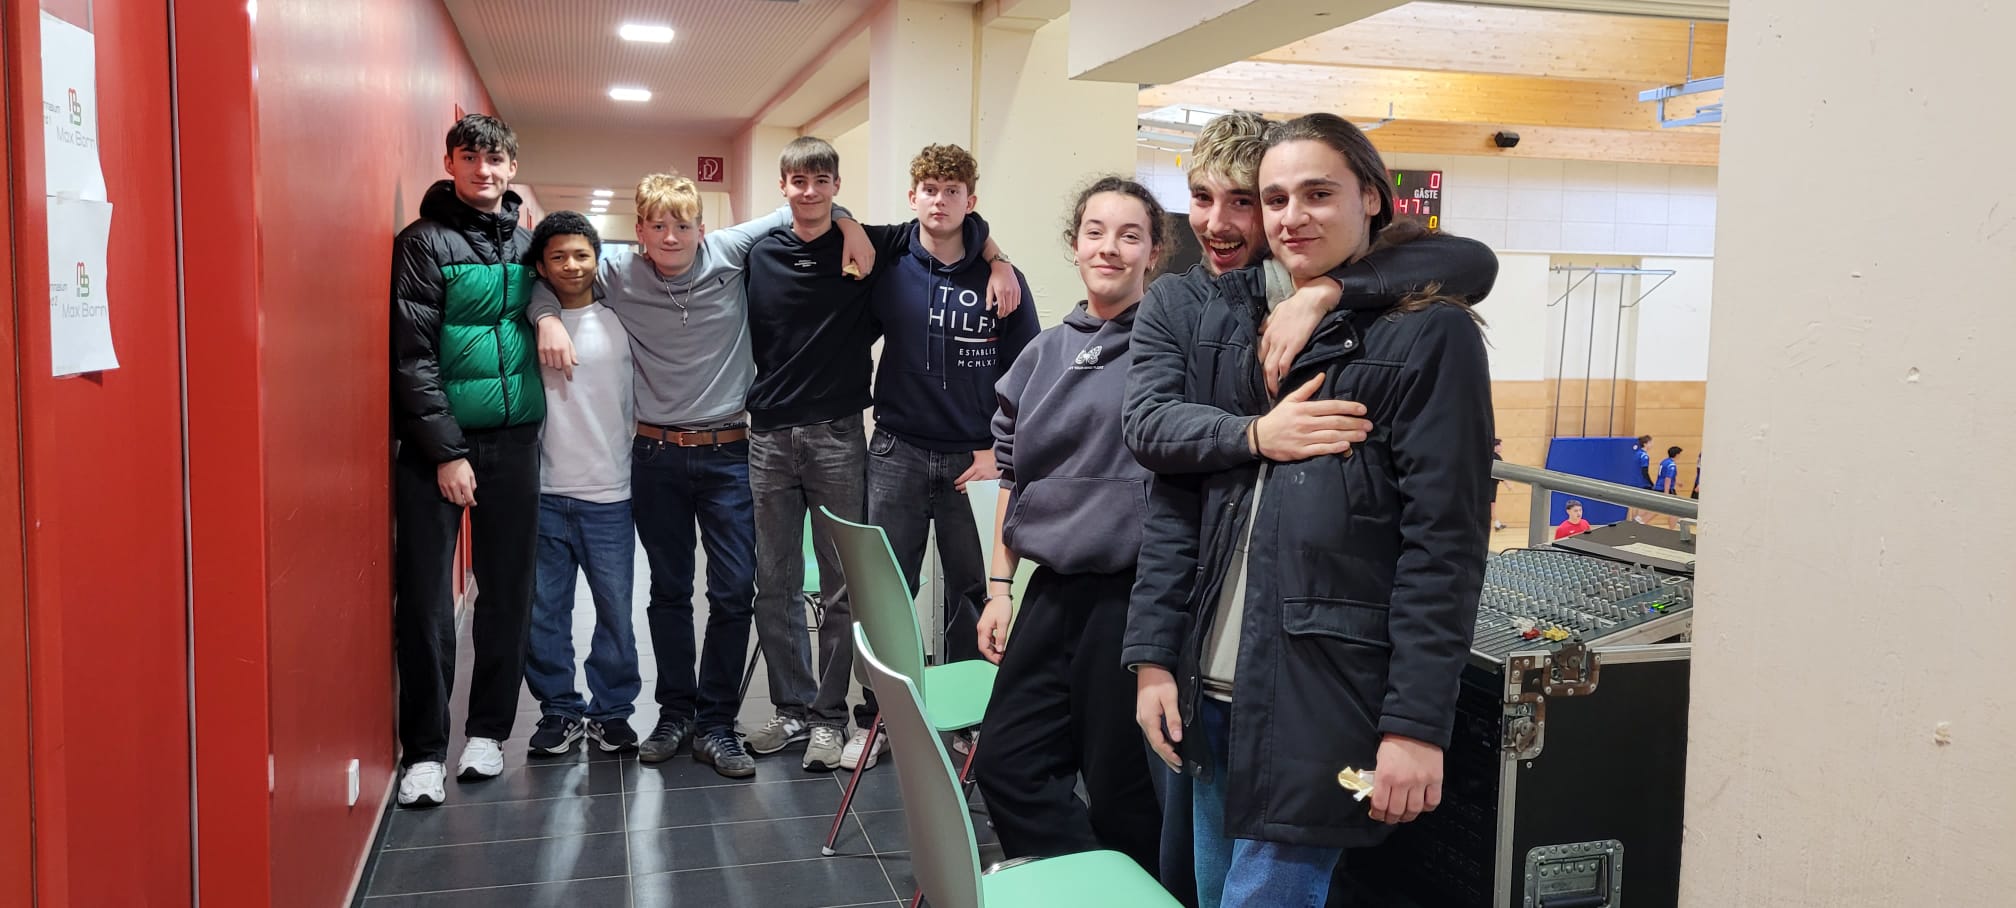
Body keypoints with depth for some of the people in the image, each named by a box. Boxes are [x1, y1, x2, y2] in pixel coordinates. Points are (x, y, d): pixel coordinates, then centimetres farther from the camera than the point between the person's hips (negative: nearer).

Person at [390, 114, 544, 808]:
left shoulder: (526, 242, 11)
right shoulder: (424, 242, -3)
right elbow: (413, 357, -9)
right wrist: (447, 451, -13)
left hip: (515, 440, 5)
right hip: (437, 442, -4)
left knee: (508, 591, 9)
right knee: (426, 597, -2)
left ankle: (488, 730, 22)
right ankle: (424, 750, 7)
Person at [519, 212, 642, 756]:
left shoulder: (621, 323, 1)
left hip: (609, 493, -1)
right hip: (544, 494, 1)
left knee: (615, 611, 5)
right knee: (544, 612, 7)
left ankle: (611, 711, 20)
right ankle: (559, 710, 22)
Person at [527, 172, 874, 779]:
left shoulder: (731, 253, -6)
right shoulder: (619, 276, -4)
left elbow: (795, 213, 6)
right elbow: (549, 277, 10)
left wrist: (846, 221, -10)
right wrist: (548, 317, -9)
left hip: (727, 454, -1)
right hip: (657, 455, 1)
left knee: (735, 591, -2)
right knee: (669, 591, 12)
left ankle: (715, 724, 10)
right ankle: (675, 712, 25)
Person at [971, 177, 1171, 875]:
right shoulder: (1043, 356, 10)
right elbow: (1015, 478, 14)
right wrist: (999, 589, 12)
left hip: (1135, 593, -5)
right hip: (1055, 591, 6)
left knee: (1118, 788, 5)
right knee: (1006, 764, 9)